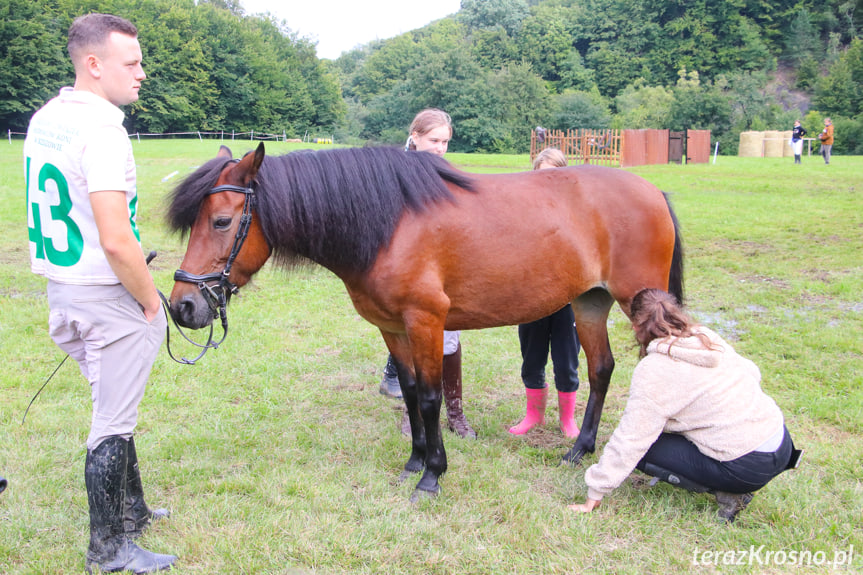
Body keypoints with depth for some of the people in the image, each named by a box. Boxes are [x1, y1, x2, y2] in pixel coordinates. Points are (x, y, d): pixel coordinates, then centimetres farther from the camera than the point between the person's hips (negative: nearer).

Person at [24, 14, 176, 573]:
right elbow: (115, 241, -28)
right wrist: (152, 301, -12)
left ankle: (132, 509, 39)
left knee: (116, 409, 22)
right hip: (108, 298, -9)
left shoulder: (45, 118, 8)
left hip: (64, 289, 9)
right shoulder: (101, 129, -22)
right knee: (113, 424, 4)